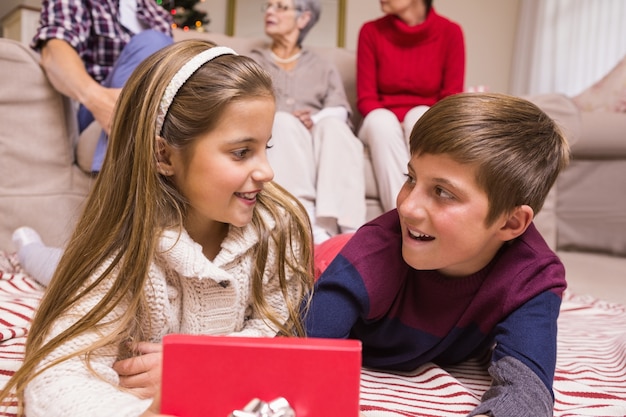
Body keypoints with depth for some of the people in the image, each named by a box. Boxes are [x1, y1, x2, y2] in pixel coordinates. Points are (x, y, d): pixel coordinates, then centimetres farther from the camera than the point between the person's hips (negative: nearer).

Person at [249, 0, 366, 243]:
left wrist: (314, 120, -19)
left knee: (333, 125, -32)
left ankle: (342, 227, -50)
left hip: (320, 139, 1)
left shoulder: (323, 67, 25)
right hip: (274, 139, -1)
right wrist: (278, 120, -16)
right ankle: (309, 225, -53)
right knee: (284, 122, -34)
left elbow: (340, 111, 5)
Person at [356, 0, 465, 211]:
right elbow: (365, 99, -3)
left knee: (420, 116, -32)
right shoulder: (371, 31, -3)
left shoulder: (450, 32, -5)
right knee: (381, 119, -32)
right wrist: (387, 123, -22)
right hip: (383, 129, 0)